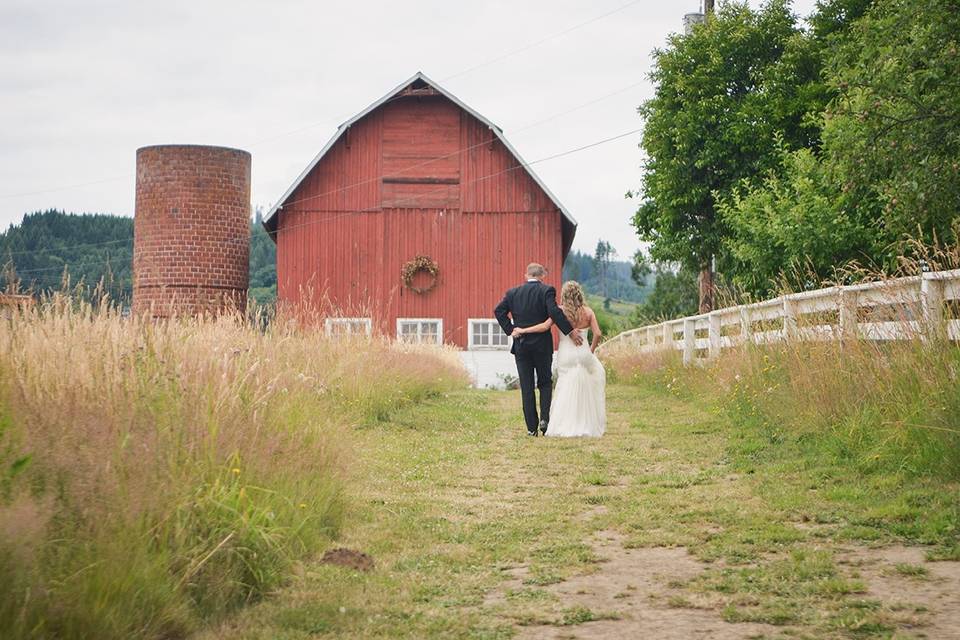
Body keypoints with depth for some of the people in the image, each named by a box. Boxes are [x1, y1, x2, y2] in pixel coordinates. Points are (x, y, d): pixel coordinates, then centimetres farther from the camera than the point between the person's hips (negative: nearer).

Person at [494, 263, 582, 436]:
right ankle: (544, 419, -5)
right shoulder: (547, 290, -7)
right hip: (542, 345, -2)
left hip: (521, 346, 2)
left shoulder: (513, 293, 4)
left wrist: (510, 330, -1)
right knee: (545, 383, 12)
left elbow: (499, 310, -4)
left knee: (526, 388, 5)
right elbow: (554, 312, -20)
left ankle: (531, 427, 4)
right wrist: (570, 331, -17)